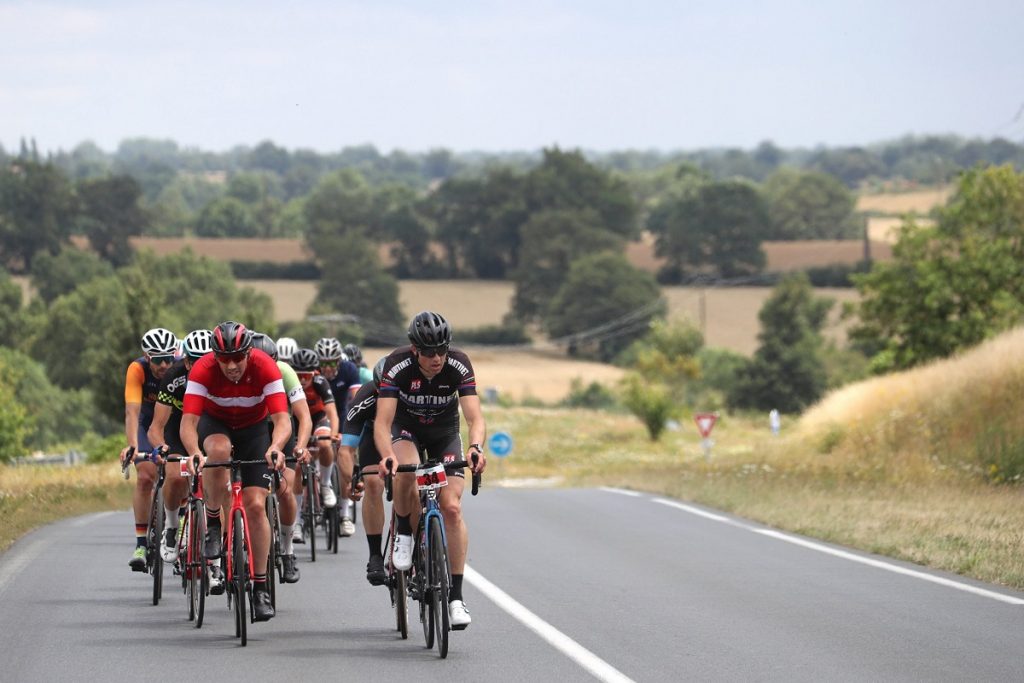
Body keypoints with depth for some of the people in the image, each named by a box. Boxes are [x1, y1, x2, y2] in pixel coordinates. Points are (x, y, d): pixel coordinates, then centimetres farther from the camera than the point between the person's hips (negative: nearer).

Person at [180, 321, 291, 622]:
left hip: (254, 429, 0)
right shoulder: (203, 369, -30)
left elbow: (282, 419, -35)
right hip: (215, 424, 0)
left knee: (255, 505, -13)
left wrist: (275, 447, -56)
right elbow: (188, 421, -36)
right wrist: (195, 453, -56)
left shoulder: (265, 367, -30)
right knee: (219, 451, -37)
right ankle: (212, 523, -16)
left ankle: (260, 587, -3)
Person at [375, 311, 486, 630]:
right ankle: (403, 532, -6)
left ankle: (456, 596, -11)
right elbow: (383, 422, -36)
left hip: (445, 434, 1)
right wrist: (387, 456, -56)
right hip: (406, 430, -1)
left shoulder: (458, 365, -28)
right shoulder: (397, 365, -30)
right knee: (406, 472, -36)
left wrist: (476, 448, -55)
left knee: (452, 507, -16)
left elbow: (475, 417, -33)